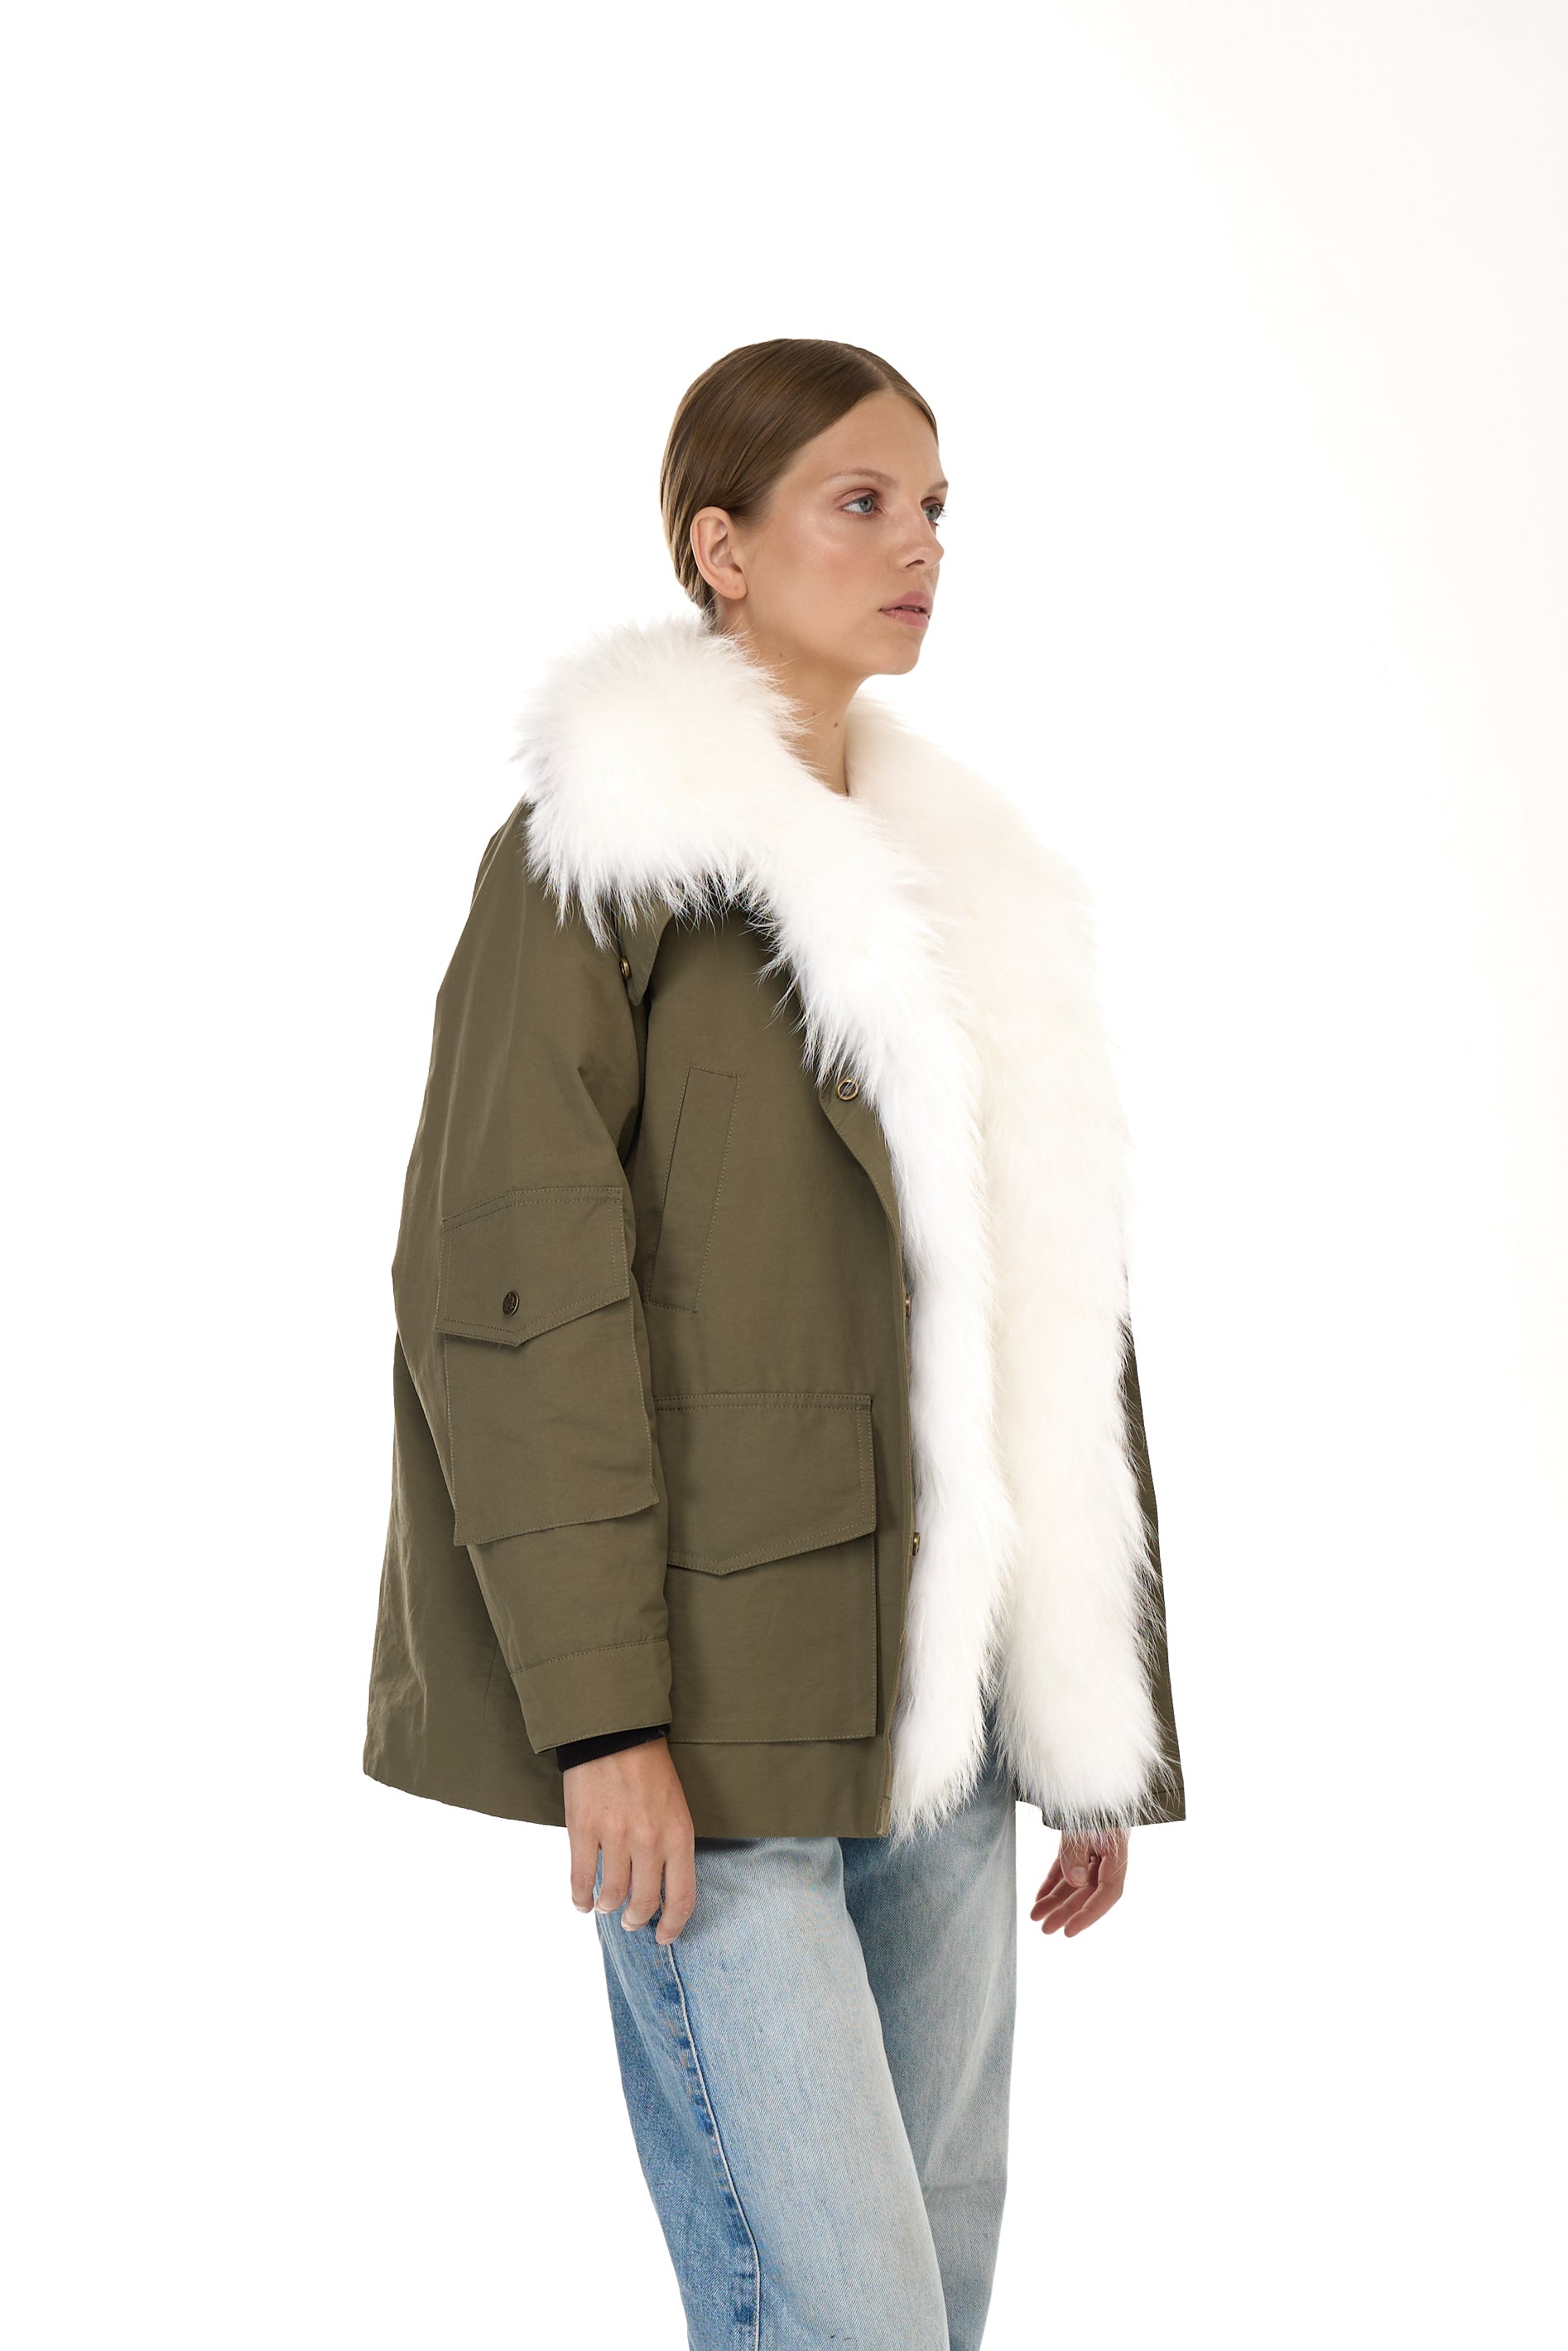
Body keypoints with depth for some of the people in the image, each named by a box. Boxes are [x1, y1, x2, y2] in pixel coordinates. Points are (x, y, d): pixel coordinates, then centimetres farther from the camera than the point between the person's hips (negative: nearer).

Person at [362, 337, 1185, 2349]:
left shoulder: (966, 882, 16)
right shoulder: (601, 859, -5)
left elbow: (1051, 1318, 16)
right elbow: (503, 1286, -12)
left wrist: (1101, 1731, 13)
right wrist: (598, 1710, -18)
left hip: (941, 1706, 7)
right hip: (721, 1718, -7)